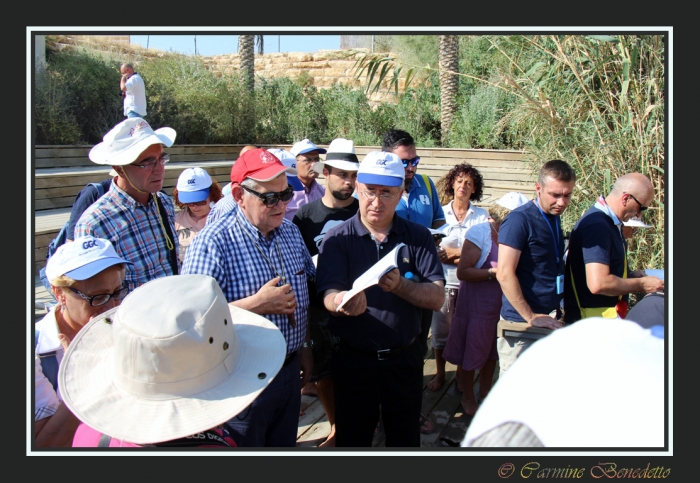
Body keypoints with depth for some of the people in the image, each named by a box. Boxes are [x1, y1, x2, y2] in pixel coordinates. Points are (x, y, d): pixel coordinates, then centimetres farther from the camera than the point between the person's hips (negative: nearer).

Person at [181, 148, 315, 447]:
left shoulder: (291, 232, 2)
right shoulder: (213, 243, -20)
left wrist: (305, 347, 11)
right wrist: (257, 304, -29)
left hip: (290, 371, 6)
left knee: (285, 444, 24)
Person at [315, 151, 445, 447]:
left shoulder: (418, 237, -3)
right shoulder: (337, 239, -7)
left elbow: (437, 298, -11)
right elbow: (329, 297, -18)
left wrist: (400, 286, -30)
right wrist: (343, 302, -41)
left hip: (405, 359, 2)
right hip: (353, 361, -1)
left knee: (406, 439, 20)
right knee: (352, 440, 17)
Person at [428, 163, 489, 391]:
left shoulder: (482, 215, 1)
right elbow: (433, 250, -3)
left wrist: (453, 253, -10)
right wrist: (465, 256, -12)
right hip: (443, 281, 1)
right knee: (440, 330, 8)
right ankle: (439, 374, 25)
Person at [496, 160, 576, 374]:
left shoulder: (555, 218, 11)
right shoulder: (520, 219, -14)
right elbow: (505, 274, -20)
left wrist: (559, 311, 12)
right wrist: (531, 318, -17)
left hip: (550, 323, 8)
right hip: (521, 325, -8)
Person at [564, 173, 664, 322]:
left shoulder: (608, 221, 10)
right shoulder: (597, 226, -22)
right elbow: (598, 284, -30)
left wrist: (630, 274, 9)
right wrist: (640, 285, -15)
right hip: (592, 318, -10)